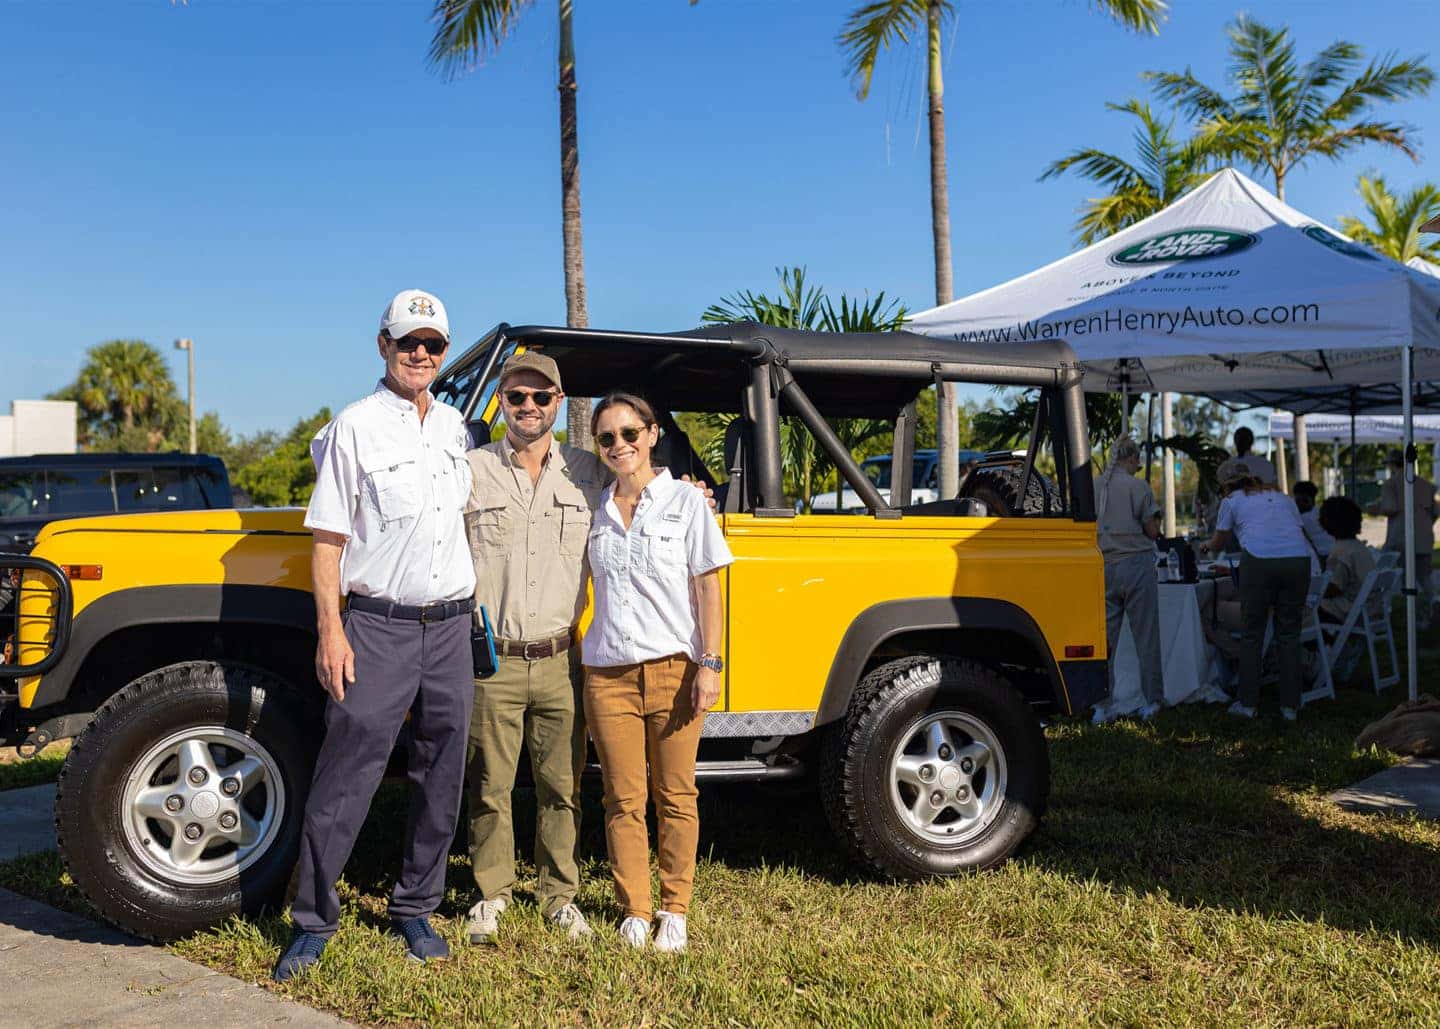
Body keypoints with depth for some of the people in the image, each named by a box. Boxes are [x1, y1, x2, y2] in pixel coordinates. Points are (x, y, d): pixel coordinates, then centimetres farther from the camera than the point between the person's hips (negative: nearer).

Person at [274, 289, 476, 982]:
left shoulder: (455, 427, 11)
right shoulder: (355, 427, -5)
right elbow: (327, 538, -6)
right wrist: (331, 631, -13)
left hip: (450, 626, 5)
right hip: (377, 629, -5)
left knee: (441, 780, 10)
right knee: (346, 776, -2)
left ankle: (415, 911, 24)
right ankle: (313, 923, 11)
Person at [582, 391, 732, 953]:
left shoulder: (685, 502, -1)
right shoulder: (595, 511, 9)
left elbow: (707, 589, -3)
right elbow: (591, 589, 15)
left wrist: (710, 664, -10)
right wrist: (574, 651, 9)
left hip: (673, 668, -3)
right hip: (607, 672, 3)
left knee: (675, 797, 6)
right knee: (623, 801, 6)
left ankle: (674, 911, 18)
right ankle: (634, 912, 17)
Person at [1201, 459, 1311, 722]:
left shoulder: (1231, 501, 19)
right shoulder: (1283, 498, 28)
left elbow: (1219, 544, 31)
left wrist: (1206, 546, 54)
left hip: (1259, 561, -3)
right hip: (1299, 559, 3)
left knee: (1252, 634, 8)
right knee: (1289, 634, 11)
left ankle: (1248, 703, 11)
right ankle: (1290, 705, 12)